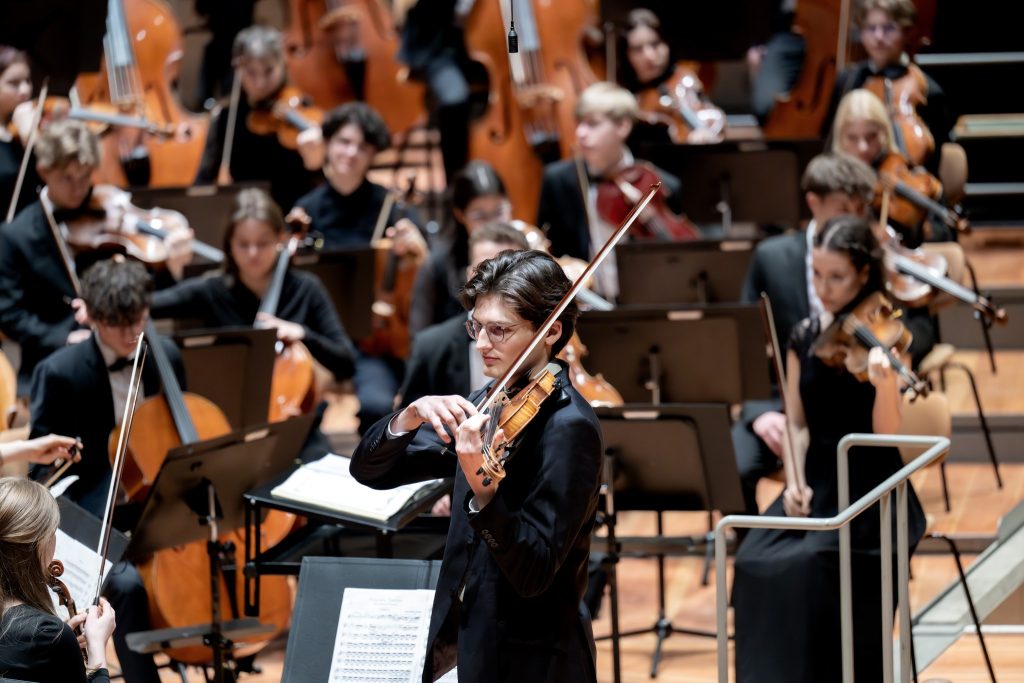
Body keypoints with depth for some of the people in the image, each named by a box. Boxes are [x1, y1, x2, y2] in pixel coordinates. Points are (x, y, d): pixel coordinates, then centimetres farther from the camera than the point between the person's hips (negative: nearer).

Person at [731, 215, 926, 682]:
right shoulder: (806, 336, 7)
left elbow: (885, 433, -16)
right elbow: (798, 424, 11)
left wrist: (884, 382, -35)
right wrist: (795, 481, -6)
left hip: (870, 491, -5)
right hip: (816, 484, 5)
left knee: (812, 565, -30)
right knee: (757, 563, -22)